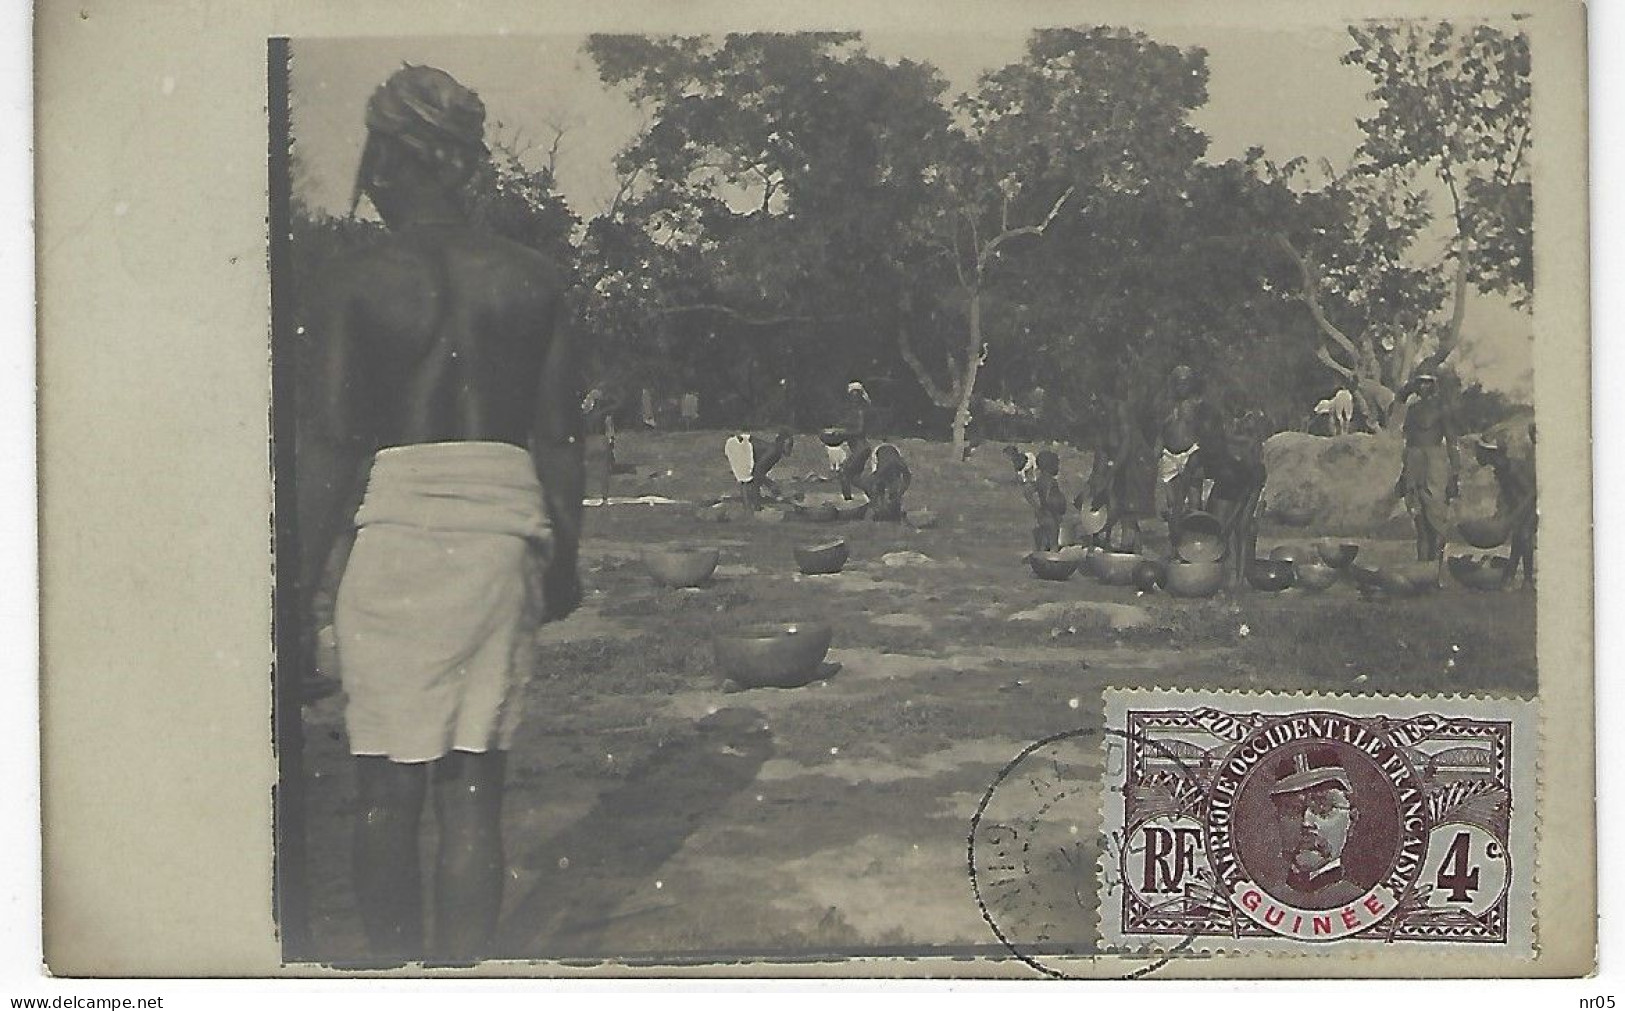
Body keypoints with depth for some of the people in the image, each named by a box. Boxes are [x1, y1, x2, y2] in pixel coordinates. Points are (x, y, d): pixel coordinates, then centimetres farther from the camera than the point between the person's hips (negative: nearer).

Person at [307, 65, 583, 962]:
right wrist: (564, 558, 17)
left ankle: (392, 965, 14)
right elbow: (559, 437, 7)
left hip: (393, 527, -2)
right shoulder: (532, 280, 4)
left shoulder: (356, 281, -3)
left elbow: (331, 445, -4)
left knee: (387, 786, 8)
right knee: (474, 787, 7)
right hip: (503, 527, 2)